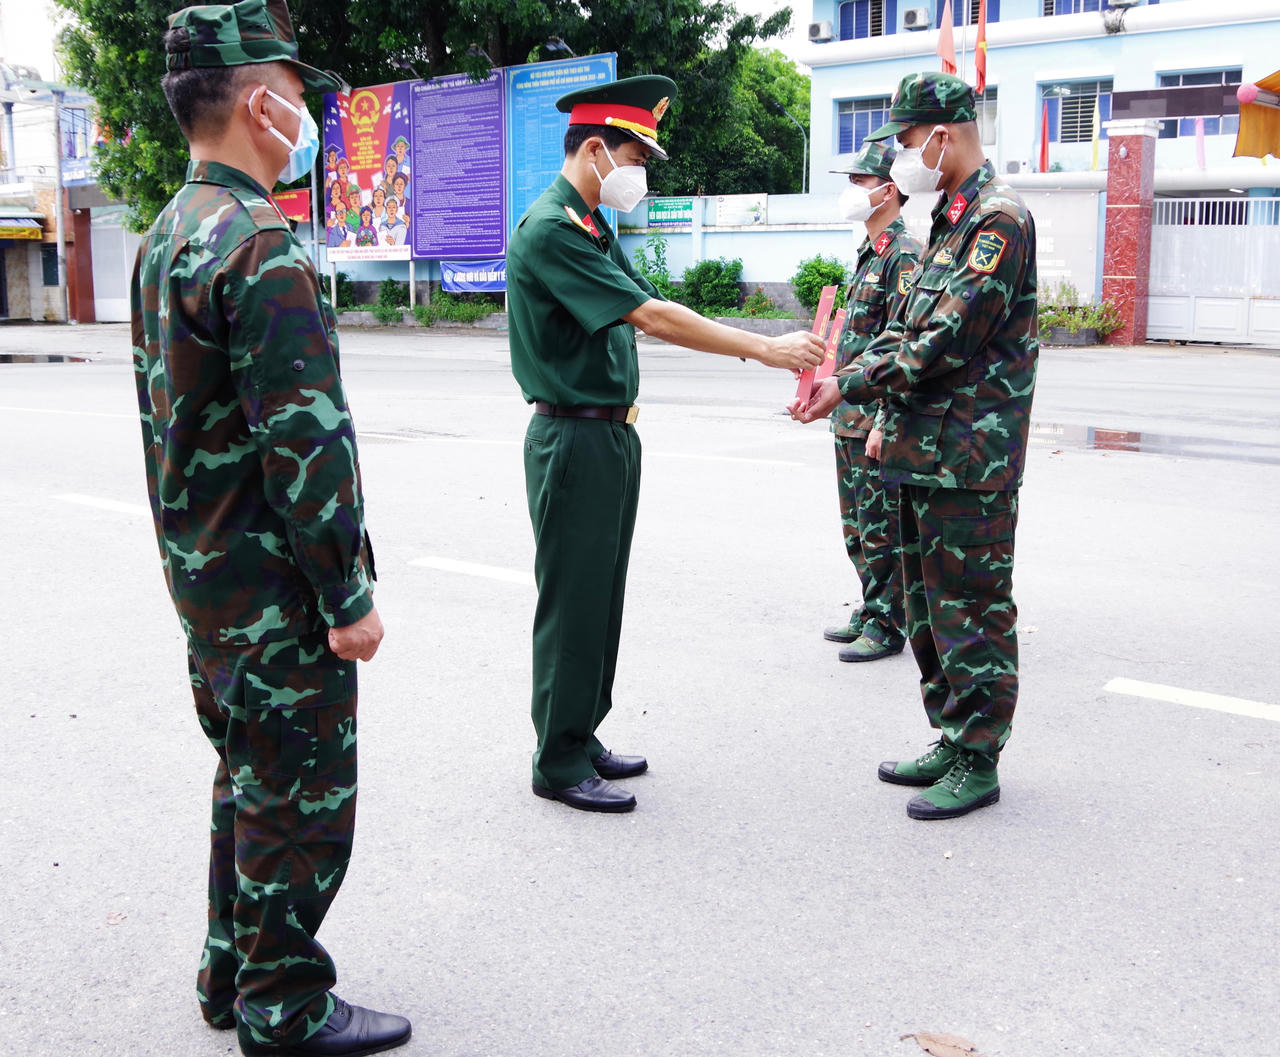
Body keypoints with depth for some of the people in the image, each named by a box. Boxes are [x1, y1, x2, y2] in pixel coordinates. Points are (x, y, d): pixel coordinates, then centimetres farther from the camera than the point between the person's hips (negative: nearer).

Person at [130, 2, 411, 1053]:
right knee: (303, 801, 4)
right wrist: (350, 595, -18)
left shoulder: (165, 237, 11)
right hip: (275, 591, -10)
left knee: (248, 780, 21)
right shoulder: (262, 245, -20)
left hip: (205, 576, 10)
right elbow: (306, 441, -24)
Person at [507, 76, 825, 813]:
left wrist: (770, 349, 5)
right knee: (571, 601, -1)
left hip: (614, 433, 10)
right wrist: (764, 349, -19)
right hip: (574, 439, -10)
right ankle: (559, 764, 11)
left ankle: (581, 737, 28)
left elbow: (647, 314, 14)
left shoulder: (594, 226, 15)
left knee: (602, 595, 15)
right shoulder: (551, 230, -17)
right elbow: (652, 318, -23)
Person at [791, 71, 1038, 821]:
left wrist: (851, 388, -16)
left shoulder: (999, 218, -14)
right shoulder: (952, 219, 16)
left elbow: (948, 340, -21)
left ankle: (978, 763, 10)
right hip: (926, 451, 10)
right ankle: (952, 740, 28)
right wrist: (846, 382, 7)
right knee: (927, 604, 16)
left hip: (972, 459, -10)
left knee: (972, 609, -1)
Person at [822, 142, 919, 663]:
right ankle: (871, 613, 28)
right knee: (858, 526, 16)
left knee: (882, 527, -2)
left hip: (878, 420, -10)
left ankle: (887, 627, 8)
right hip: (850, 417, 10)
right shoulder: (869, 254, 17)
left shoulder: (904, 255, -14)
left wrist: (884, 423, -23)